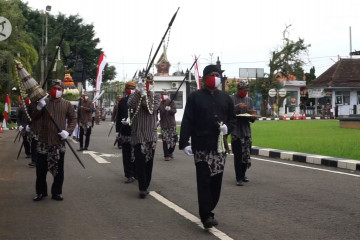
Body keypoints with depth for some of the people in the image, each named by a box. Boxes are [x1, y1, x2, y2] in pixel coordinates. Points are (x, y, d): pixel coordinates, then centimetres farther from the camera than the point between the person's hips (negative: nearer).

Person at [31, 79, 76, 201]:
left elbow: (73, 118, 7)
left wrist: (68, 131, -9)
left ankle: (57, 192, 15)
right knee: (41, 168, 5)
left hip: (59, 142, -1)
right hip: (43, 141, 1)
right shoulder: (43, 102, 6)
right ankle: (41, 192, 17)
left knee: (58, 169, 4)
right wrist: (38, 108, -17)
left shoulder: (67, 104, 4)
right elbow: (33, 118, 2)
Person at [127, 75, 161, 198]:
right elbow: (130, 104, -17)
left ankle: (145, 186, 20)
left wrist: (145, 95, -13)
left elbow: (152, 108, -13)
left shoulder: (156, 96, 7)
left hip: (151, 134, 1)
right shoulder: (135, 95, 6)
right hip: (137, 133, -1)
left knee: (149, 161, 8)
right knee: (140, 160, -10)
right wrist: (139, 91, -19)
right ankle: (143, 187, -7)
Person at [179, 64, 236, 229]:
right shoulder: (195, 97, -1)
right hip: (201, 146, -4)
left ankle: (208, 210, 20)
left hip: (219, 146, 5)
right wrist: (184, 143, -14)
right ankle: (206, 215, -7)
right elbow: (187, 121, -5)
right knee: (204, 181, -7)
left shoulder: (225, 98, 12)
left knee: (216, 181, 7)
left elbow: (232, 119, 18)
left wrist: (228, 127, -5)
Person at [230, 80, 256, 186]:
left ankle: (243, 175, 20)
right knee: (238, 155, -8)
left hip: (246, 131, 5)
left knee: (246, 155, 6)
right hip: (236, 131, -5)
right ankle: (238, 178, -4)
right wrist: (237, 107, -20)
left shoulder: (249, 100, 15)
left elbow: (252, 119, 16)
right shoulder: (231, 99, 0)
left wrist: (253, 117, -7)